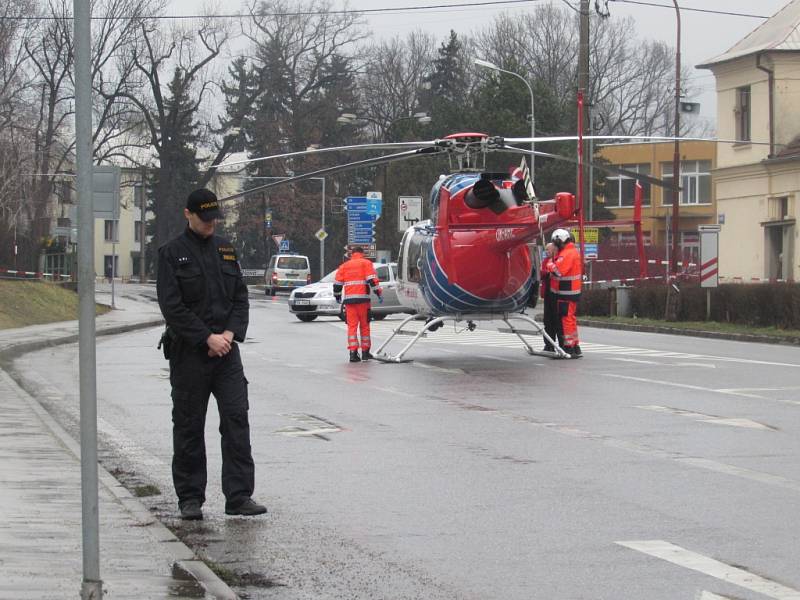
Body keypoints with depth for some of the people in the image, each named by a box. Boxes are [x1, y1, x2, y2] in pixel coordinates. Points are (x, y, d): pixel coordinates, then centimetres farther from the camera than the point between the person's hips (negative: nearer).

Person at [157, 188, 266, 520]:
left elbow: (241, 297, 12)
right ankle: (190, 499, 11)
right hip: (189, 352, -4)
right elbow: (172, 306, -10)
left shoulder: (225, 250, 12)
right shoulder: (172, 253, -3)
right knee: (188, 427, 3)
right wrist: (207, 338, -14)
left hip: (225, 348, 4)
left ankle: (239, 496, -5)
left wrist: (230, 334, -5)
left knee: (236, 419, -5)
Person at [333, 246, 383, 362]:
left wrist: (337, 296, 28)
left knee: (352, 326, 1)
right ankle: (365, 352, 13)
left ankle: (353, 352, -9)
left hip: (348, 299, 2)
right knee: (364, 325, 8)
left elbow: (337, 283, 13)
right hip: (362, 299, -2)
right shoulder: (366, 263, 6)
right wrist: (379, 293, -4)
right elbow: (372, 280, -7)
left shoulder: (344, 266, 15)